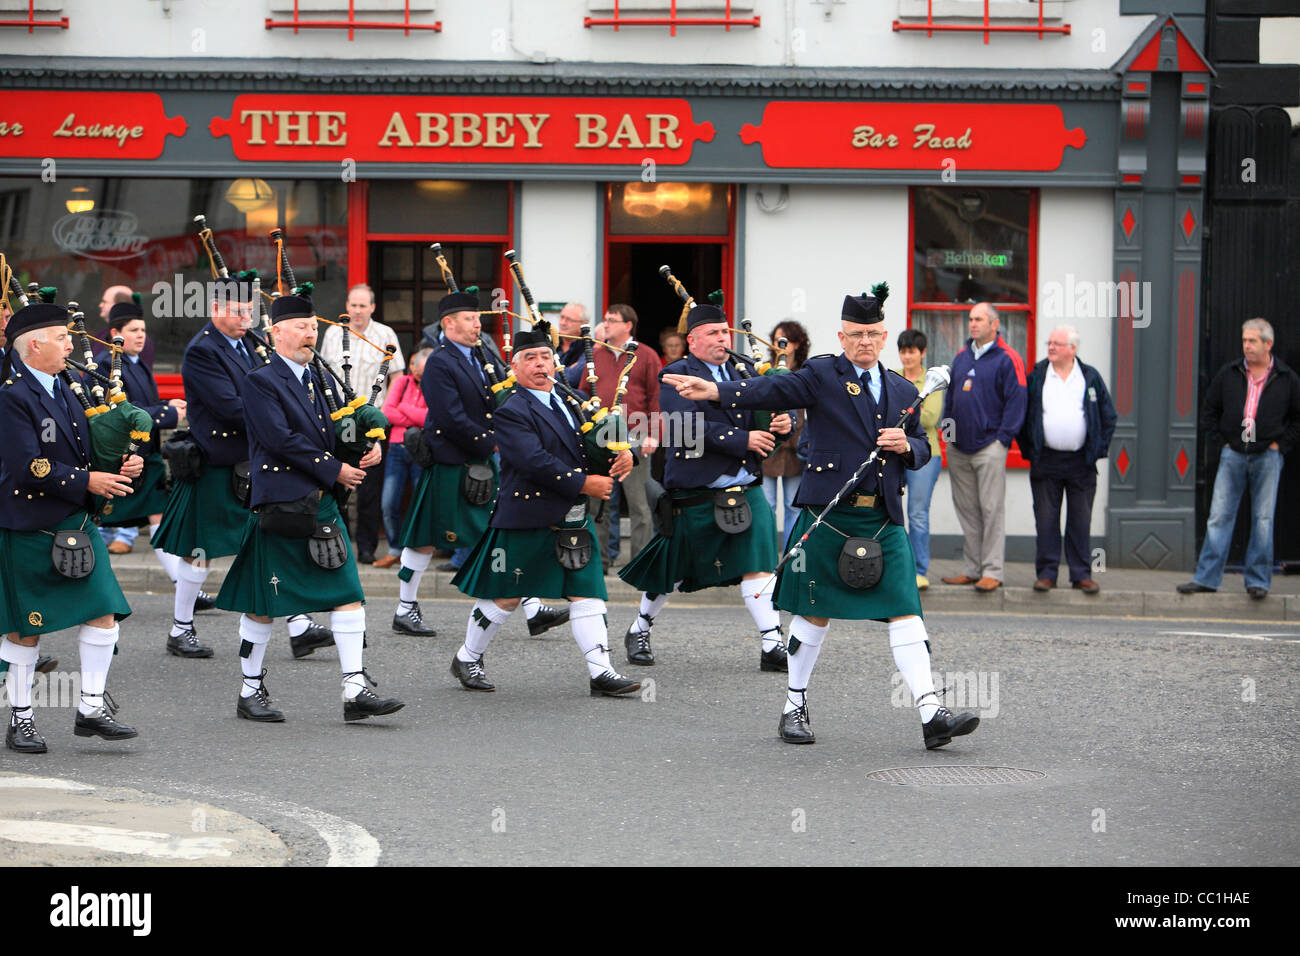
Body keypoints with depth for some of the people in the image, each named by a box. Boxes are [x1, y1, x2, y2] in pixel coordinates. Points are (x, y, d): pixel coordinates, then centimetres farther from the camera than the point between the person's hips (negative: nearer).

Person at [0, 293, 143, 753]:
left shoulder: (62, 391, 14)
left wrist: (121, 465, 1)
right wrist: (87, 481, -18)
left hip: (75, 524, 8)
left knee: (103, 612, -1)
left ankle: (91, 709, 8)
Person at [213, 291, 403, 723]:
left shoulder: (316, 380, 16)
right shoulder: (259, 382, -8)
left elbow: (332, 434, 22)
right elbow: (282, 439, -17)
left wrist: (368, 446, 0)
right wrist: (334, 470, -14)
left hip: (323, 506, 7)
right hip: (279, 506, -7)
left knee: (348, 593, -2)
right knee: (263, 606, 3)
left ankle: (356, 690, -3)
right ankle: (250, 693, 15)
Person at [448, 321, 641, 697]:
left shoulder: (573, 401, 13)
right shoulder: (511, 411, -11)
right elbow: (534, 461, -22)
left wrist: (623, 452, -4)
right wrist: (583, 484, -19)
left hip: (574, 519, 6)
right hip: (527, 519, -6)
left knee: (587, 593, 0)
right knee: (505, 595, 5)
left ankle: (601, 672, -1)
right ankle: (467, 659, 22)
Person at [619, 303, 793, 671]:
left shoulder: (745, 370, 11)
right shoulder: (676, 377, -7)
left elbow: (770, 404, 16)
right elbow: (689, 428, -20)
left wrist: (782, 423, -9)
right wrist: (743, 440, -24)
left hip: (746, 490, 4)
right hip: (695, 494, -4)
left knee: (757, 566, -8)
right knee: (673, 569, 9)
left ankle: (773, 645, -8)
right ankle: (639, 631, 30)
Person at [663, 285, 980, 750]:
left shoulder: (903, 391, 15)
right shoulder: (822, 375, -1)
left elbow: (923, 450, 24)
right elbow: (773, 390, -16)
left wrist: (906, 445, -2)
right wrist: (714, 391, -32)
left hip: (884, 519, 4)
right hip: (828, 514, -3)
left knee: (906, 612, -5)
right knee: (815, 613, 5)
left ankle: (931, 713, -9)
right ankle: (794, 707, 20)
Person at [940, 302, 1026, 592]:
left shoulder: (1007, 359, -5)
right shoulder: (962, 356, 15)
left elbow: (1015, 401, -8)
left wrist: (1003, 438, -12)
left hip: (989, 446, -7)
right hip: (958, 448, 7)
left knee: (991, 509, -5)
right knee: (966, 509, 9)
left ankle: (992, 572, -3)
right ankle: (972, 569, 15)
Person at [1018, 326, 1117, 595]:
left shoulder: (1090, 378, 5)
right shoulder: (1036, 376, 4)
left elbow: (1108, 416, 10)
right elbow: (1021, 414, 9)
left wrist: (1098, 449, 3)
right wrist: (1028, 450, 3)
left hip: (1081, 462, 0)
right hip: (1046, 460, 0)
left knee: (1080, 521, 3)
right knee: (1046, 519, 0)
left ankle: (1081, 575, 9)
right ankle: (1046, 573, 7)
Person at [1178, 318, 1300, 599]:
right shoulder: (1228, 375, 5)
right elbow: (1210, 410, 14)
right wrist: (1218, 442, 5)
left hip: (1267, 457, -1)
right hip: (1233, 454, 1)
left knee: (1263, 520, 2)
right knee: (1219, 516, -1)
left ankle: (1258, 581, 9)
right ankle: (1206, 577, 1)